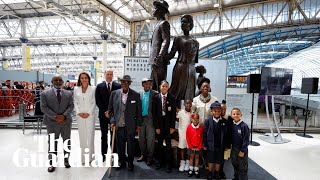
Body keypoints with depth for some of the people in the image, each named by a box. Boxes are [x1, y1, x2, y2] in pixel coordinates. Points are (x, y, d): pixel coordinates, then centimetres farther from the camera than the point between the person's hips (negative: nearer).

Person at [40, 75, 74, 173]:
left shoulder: (69, 94, 7)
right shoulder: (45, 94, 1)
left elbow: (71, 106, 1)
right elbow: (44, 107, -7)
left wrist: (64, 115, -15)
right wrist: (55, 117, -16)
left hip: (66, 121, 2)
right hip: (52, 122, -2)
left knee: (67, 142, 11)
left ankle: (66, 159, 26)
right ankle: (52, 163, 18)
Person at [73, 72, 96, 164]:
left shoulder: (93, 89, 0)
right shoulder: (76, 89, 8)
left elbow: (94, 103, -1)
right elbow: (75, 102, 7)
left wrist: (89, 113, -10)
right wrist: (78, 112, -6)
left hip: (90, 115, -2)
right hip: (80, 116, 2)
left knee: (90, 135, -1)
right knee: (82, 136, 5)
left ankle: (90, 156, 10)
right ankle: (83, 157, 14)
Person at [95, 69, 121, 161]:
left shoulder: (118, 86, -1)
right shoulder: (99, 86, 3)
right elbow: (98, 101, 1)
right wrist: (105, 111, -8)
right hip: (103, 114, 1)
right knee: (104, 135, 10)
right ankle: (103, 154, 20)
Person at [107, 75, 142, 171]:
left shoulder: (136, 95, -3)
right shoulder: (114, 93, 2)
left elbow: (138, 111, 1)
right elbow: (110, 109, 6)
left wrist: (138, 124, 1)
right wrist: (112, 121, -3)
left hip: (130, 125, -1)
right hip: (118, 125, 1)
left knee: (130, 144, 9)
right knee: (120, 145, 11)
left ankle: (130, 162, 30)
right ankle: (121, 162, 32)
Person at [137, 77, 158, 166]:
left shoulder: (154, 94, -5)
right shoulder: (139, 93, 4)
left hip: (150, 119, -3)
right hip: (141, 119, 3)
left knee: (150, 139, 2)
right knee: (141, 139, 14)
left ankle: (150, 157, 17)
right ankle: (143, 155, 31)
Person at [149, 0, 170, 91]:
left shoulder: (164, 23, -6)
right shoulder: (158, 23, 22)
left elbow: (166, 41, -17)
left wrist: (160, 56, -29)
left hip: (159, 61, -10)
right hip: (154, 60, 10)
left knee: (160, 85, -7)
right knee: (153, 85, 12)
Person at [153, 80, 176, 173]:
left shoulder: (172, 98, -2)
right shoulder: (156, 97, -1)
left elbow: (173, 112, -2)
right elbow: (154, 113, -1)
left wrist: (172, 126, -5)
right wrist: (156, 126, -4)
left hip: (168, 124, -1)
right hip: (159, 123, 1)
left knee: (168, 144, 3)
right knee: (159, 143, 11)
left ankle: (168, 163, 15)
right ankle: (159, 161, 28)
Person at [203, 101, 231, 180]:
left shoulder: (224, 121, -5)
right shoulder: (208, 121, -7)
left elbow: (227, 134, -1)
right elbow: (205, 133, -4)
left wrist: (227, 145, 1)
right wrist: (204, 145, -4)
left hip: (221, 146, 1)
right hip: (211, 146, -1)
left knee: (219, 161, 16)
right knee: (210, 161, 13)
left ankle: (217, 173, 37)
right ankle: (210, 173, 33)